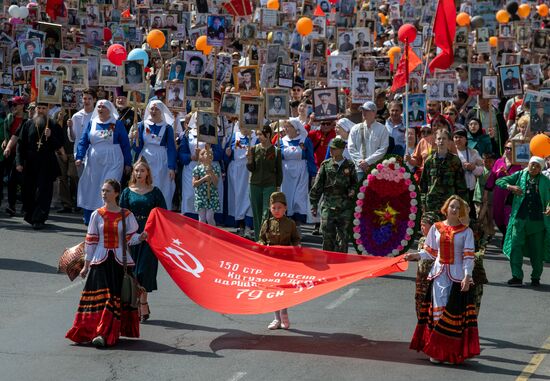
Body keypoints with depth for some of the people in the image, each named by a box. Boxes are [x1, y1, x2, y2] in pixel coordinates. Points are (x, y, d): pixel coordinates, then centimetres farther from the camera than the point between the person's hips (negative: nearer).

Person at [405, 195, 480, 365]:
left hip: (458, 276, -2)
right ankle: (436, 351, 7)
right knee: (437, 311, 2)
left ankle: (454, 352, 2)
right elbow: (431, 252, 11)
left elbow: (469, 256, -5)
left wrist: (467, 276, -15)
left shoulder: (466, 231, 0)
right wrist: (417, 256, -6)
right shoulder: (436, 228, 7)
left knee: (455, 312, -5)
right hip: (439, 275, 3)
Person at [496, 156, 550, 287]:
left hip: (538, 220, 0)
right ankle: (517, 277, -6)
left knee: (537, 250, 5)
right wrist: (510, 187, -13)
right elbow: (499, 181, 6)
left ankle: (536, 278, 19)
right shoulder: (520, 175, 7)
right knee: (515, 246, -8)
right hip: (520, 219, 0)